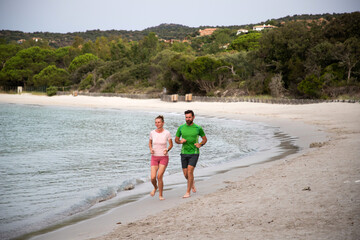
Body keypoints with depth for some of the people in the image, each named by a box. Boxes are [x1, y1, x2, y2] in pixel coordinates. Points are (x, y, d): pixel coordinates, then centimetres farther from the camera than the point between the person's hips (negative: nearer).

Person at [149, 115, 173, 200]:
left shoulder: (167, 133, -9)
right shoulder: (152, 133, -2)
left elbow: (171, 145, 0)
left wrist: (167, 150, -21)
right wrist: (151, 149, -7)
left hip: (164, 158, -2)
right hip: (154, 157, 2)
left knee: (159, 176, -15)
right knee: (153, 178, -9)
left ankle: (160, 195, 5)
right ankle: (155, 187, 27)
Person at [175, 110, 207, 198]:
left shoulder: (198, 128, -4)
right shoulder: (181, 128, 2)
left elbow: (205, 139, 8)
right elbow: (176, 139, 12)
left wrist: (200, 144, -12)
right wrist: (180, 141, -11)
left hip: (194, 153, -3)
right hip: (184, 153, 3)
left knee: (190, 171, -18)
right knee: (185, 174, 7)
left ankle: (188, 192, -9)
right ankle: (192, 182, 42)